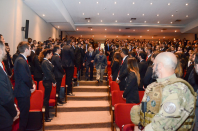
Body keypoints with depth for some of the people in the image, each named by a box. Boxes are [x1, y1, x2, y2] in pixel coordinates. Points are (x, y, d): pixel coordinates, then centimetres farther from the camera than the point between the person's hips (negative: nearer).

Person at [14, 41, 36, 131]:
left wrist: (32, 84, 3)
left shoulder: (22, 59, 12)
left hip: (24, 92, 10)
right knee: (24, 114, 2)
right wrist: (31, 87, -9)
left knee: (25, 113, 20)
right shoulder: (21, 61, -22)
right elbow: (26, 78, -25)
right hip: (23, 93, -10)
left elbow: (28, 74, 17)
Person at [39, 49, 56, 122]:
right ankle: (46, 117, 9)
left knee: (47, 98, 14)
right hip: (47, 81, -10)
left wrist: (53, 81, 10)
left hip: (48, 81, 10)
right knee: (46, 99, -1)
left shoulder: (47, 61, 13)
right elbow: (49, 73, -19)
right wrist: (54, 81, -13)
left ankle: (47, 116, 25)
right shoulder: (45, 62, -15)